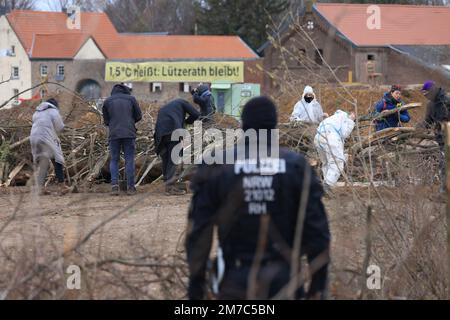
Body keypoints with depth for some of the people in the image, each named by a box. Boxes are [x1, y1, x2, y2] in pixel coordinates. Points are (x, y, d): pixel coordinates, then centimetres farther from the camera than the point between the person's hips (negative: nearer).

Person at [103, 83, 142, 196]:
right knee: (129, 160, 3)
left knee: (114, 160, 8)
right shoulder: (131, 99, 5)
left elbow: (106, 121, 10)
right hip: (129, 133, -1)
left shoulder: (107, 101, 8)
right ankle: (130, 187, -1)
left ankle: (115, 185, -7)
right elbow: (139, 116, 9)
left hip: (114, 134, 1)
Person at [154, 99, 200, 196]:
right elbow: (196, 114, 10)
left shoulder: (163, 109, 37)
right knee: (172, 159, -7)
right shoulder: (181, 102, 20)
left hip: (160, 133, 6)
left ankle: (167, 182, 15)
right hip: (173, 130, -6)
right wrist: (186, 121, 26)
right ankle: (171, 187, -13)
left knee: (165, 160, 13)